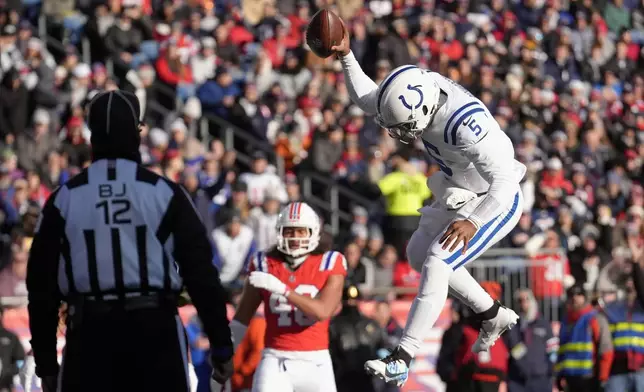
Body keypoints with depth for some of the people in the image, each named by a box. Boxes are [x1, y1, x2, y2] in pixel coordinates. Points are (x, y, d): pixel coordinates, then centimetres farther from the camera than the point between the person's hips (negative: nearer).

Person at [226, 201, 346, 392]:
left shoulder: (329, 265, -3)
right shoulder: (265, 264, 3)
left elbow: (323, 311, -18)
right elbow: (241, 318, 11)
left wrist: (281, 289, -26)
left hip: (314, 362, 0)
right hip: (276, 360, 0)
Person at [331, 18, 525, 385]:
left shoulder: (465, 124, -38)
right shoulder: (422, 88, -14)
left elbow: (505, 180, -41)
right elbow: (368, 99, 4)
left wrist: (472, 223, -50)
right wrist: (346, 55, -7)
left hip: (496, 203, -10)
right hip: (461, 196, 10)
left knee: (436, 264, -20)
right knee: (419, 254, 19)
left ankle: (402, 360, -19)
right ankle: (493, 316, 32)